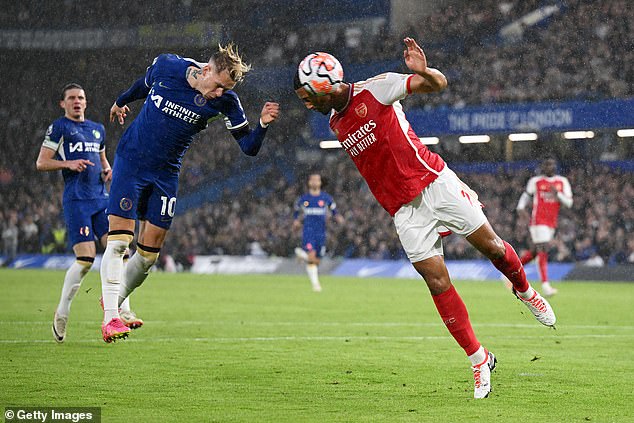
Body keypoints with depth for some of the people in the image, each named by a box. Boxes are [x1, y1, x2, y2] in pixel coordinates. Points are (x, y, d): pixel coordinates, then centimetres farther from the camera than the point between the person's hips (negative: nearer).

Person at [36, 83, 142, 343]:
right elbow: (41, 163, -1)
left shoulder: (98, 129, 21)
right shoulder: (58, 128, 3)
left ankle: (122, 310, -5)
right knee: (86, 258, -14)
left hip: (100, 197, 6)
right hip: (76, 200, -6)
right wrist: (67, 163, -16)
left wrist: (108, 170, 11)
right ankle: (61, 314, 1)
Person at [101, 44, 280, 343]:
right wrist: (121, 102, 29)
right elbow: (144, 85, 10)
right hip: (130, 161, -2)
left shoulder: (224, 102, -12)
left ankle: (117, 300, 27)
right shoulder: (165, 66, -14)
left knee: (149, 253, 2)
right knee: (118, 240, -14)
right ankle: (110, 318, -14)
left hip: (166, 173, 2)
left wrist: (263, 124, -35)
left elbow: (248, 147, -15)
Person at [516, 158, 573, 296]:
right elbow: (526, 195, 17)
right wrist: (521, 208, -1)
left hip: (552, 223, 4)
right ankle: (545, 285, -19)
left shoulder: (562, 182, 8)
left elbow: (569, 203, 3)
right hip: (538, 221, -4)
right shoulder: (535, 181, 3)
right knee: (543, 251, -15)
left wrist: (557, 194, -14)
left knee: (534, 251, 11)